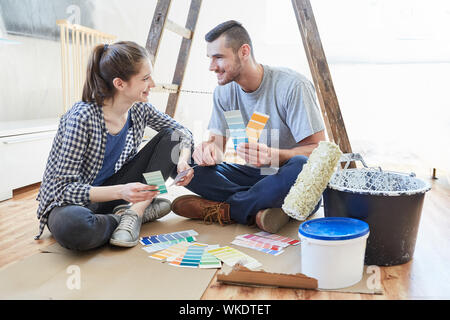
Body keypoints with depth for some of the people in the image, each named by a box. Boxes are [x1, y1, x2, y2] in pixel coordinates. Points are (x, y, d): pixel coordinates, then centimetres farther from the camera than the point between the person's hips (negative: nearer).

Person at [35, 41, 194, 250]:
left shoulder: (139, 109, -8)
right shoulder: (82, 117, -26)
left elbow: (181, 131, 6)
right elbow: (65, 188, -26)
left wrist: (183, 160, -17)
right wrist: (121, 191, -39)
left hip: (112, 192, 6)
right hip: (70, 202, -5)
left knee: (170, 137, -5)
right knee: (70, 226, -43)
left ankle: (133, 212, -16)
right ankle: (140, 211, -14)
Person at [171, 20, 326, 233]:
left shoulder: (292, 86, -17)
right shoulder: (224, 92, 1)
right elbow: (217, 142, 2)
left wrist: (272, 156, -37)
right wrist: (209, 149, -25)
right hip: (253, 175, 5)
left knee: (302, 166, -40)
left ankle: (223, 210, -22)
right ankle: (257, 210, -25)